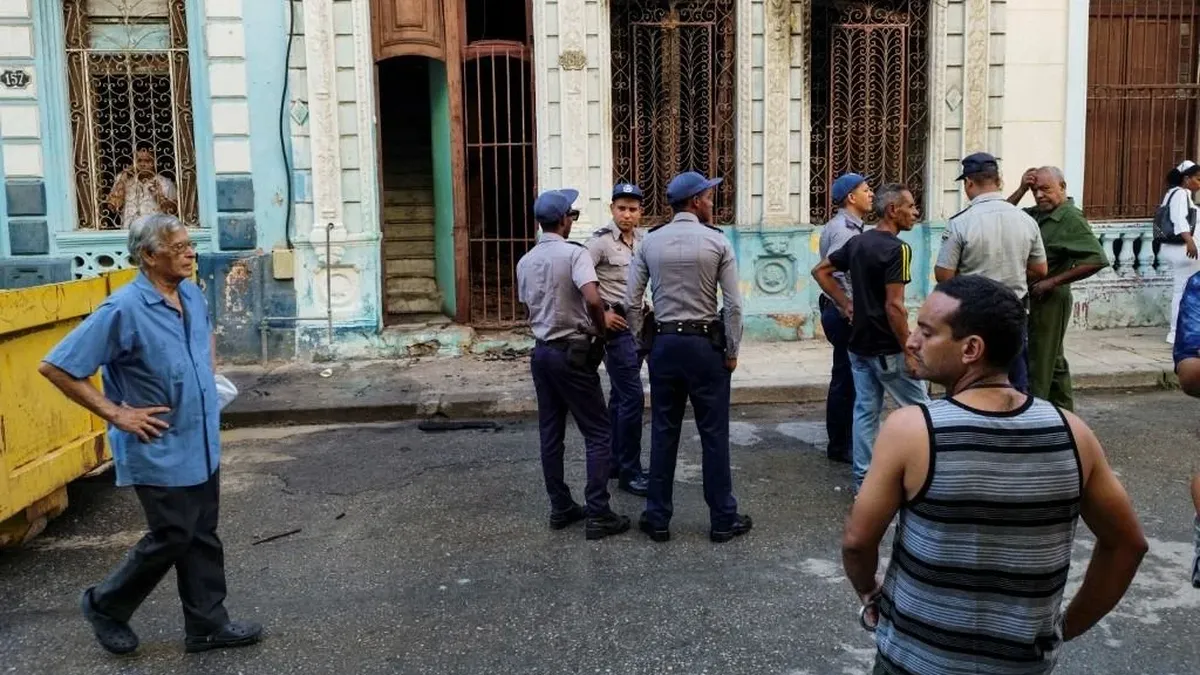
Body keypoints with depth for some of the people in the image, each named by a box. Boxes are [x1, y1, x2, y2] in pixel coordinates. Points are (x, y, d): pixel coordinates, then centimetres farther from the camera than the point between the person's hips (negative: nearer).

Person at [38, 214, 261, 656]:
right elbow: (56, 367, -19)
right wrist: (115, 413, -17)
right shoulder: (124, 310, -21)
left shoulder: (192, 295, 3)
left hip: (202, 444, 7)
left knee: (202, 536, 13)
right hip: (160, 450, -7)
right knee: (172, 538, 3)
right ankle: (105, 606, 27)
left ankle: (207, 624, 25)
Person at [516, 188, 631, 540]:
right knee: (598, 434, 1)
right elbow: (592, 299, -28)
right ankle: (598, 515, 0)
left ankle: (560, 508, 19)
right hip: (572, 353, -7)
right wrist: (600, 328, -12)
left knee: (550, 433, 12)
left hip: (541, 351, 7)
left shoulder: (525, 261, 8)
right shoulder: (574, 253, -14)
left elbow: (528, 305, 13)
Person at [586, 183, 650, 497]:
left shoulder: (641, 240, 8)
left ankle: (616, 462, 25)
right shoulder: (601, 241, -14)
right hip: (616, 325, -8)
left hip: (637, 322, 8)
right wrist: (600, 315, -18)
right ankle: (630, 472, 1)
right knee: (633, 396, -9)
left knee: (620, 395, 15)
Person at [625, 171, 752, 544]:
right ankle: (723, 519, 15)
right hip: (706, 344, -3)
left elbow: (631, 301, 0)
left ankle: (657, 519, 18)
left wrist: (642, 342, 11)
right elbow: (733, 305, -9)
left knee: (663, 433, 10)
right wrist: (732, 352, 0)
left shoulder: (650, 242, 2)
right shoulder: (717, 241, -6)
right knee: (714, 434, 5)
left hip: (664, 343, 3)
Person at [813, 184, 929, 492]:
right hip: (887, 348, -7)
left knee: (865, 410, 11)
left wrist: (845, 304, 13)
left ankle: (863, 479, 15)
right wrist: (910, 351, -16)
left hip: (859, 343, 8)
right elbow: (894, 306, -22)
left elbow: (820, 271, 15)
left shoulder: (857, 242, 7)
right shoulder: (897, 248, -17)